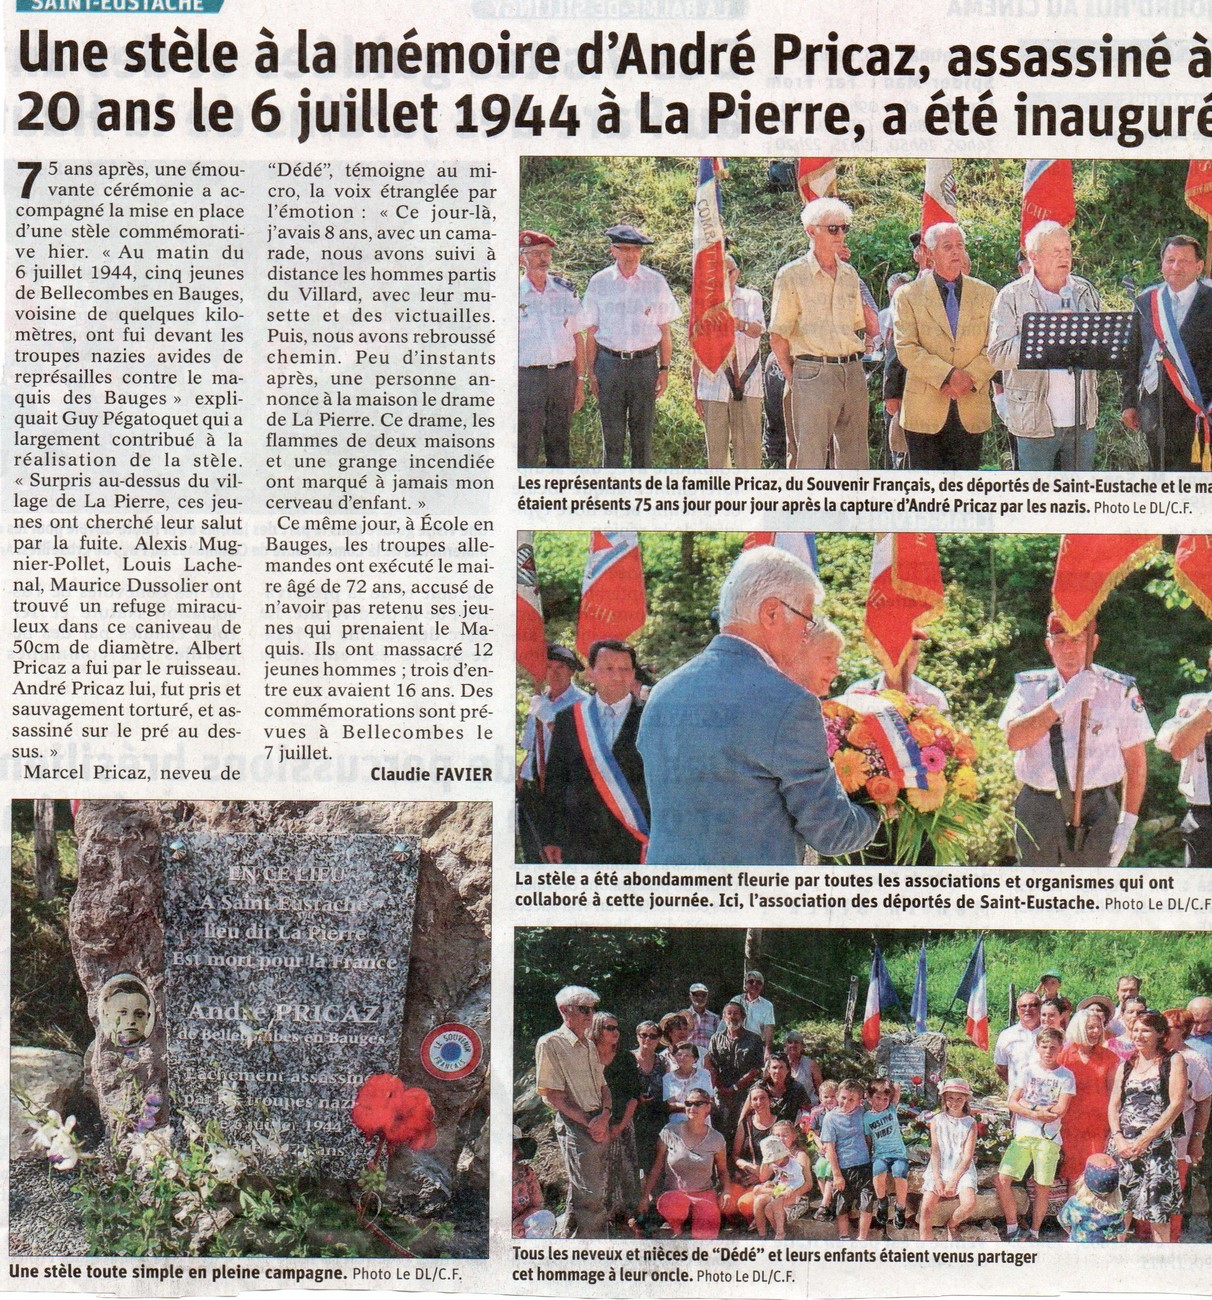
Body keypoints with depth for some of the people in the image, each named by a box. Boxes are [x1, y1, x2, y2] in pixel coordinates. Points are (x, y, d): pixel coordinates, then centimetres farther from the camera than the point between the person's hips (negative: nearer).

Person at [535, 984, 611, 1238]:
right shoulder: (550, 1044, -6)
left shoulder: (590, 1046, 18)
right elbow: (552, 1094, -11)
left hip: (600, 1125, 8)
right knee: (590, 1194, -12)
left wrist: (605, 1116, -4)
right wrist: (588, 1123, -12)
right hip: (574, 1124, -7)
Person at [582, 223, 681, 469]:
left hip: (645, 363, 0)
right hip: (609, 363, 0)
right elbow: (591, 331, 6)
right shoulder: (599, 283, 3)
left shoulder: (656, 282, 4)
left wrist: (664, 369, 3)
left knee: (643, 432, 6)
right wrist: (591, 371, 2)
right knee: (612, 433, 2)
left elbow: (664, 330, 7)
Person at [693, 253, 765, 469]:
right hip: (713, 388, 1)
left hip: (747, 386, -1)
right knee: (716, 448, 1)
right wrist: (696, 393, 9)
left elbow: (758, 330, -13)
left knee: (749, 445, -3)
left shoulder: (751, 298, 7)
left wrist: (741, 324, -36)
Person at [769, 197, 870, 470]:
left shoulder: (849, 274, 14)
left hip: (853, 373, 6)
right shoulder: (792, 275, -2)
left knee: (855, 457, 7)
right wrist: (793, 378, -5)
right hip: (813, 374, -6)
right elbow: (777, 338, -3)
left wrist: (851, 364, 11)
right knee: (811, 458, -6)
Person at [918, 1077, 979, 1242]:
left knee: (969, 1203, -28)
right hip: (939, 1169, 1)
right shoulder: (937, 1121, 8)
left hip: (962, 1170, -1)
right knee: (926, 1207, -20)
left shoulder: (970, 1123, 4)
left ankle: (952, 1224, 6)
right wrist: (937, 1179, -12)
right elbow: (935, 1152, 1)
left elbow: (967, 1156, -3)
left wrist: (953, 1181, -13)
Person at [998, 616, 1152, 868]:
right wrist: (1063, 700, -19)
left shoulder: (1119, 690, 2)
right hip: (1037, 809, 2)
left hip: (1094, 811, -2)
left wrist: (1127, 822, -2)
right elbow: (1014, 739, -10)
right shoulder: (1029, 687, 7)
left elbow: (1135, 761, 3)